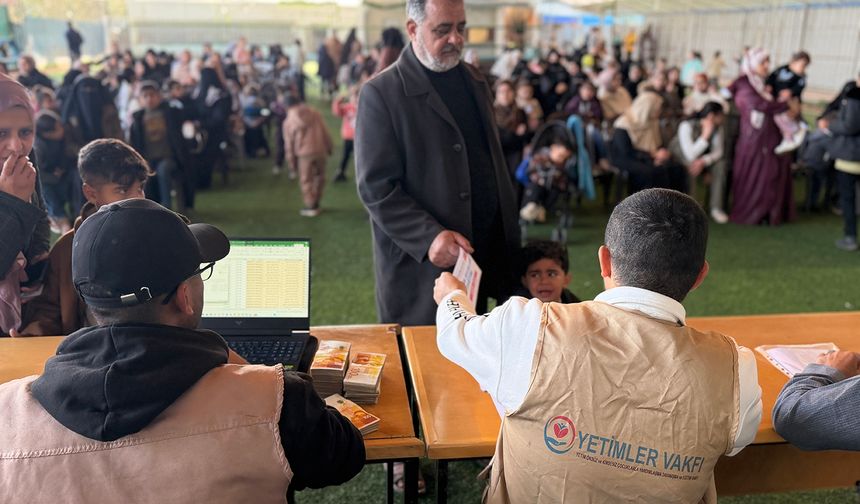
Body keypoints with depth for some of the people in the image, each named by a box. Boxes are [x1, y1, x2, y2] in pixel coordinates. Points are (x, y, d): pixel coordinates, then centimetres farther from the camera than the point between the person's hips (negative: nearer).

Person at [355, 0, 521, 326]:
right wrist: (429, 237, -24)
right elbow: (375, 187, -13)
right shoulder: (381, 93, -10)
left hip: (483, 259, 6)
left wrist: (510, 238, 12)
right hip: (419, 271, -5)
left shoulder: (475, 82, 11)